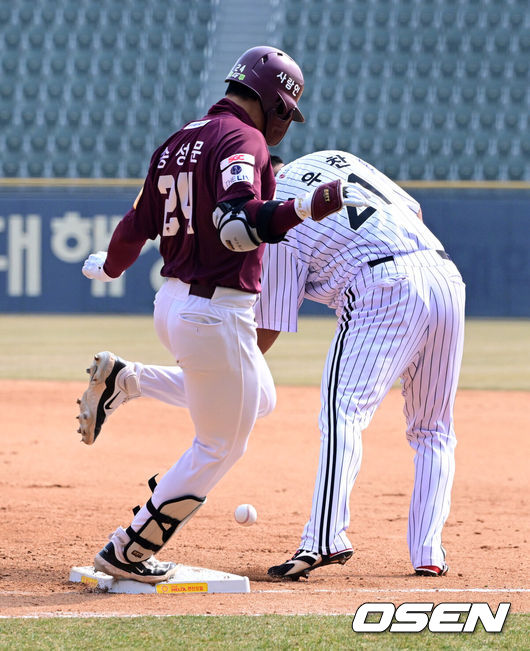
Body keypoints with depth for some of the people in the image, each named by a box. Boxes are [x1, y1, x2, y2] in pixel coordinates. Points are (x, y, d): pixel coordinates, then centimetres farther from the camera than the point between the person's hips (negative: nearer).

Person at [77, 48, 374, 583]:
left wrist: (108, 266, 34)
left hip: (172, 301, 9)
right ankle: (127, 553, 9)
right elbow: (239, 224, -32)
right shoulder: (242, 140, -15)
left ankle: (123, 380, 17)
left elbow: (137, 227, 16)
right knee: (219, 447, 6)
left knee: (258, 400, 29)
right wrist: (312, 205, -39)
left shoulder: (179, 142, 10)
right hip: (216, 315, -9)